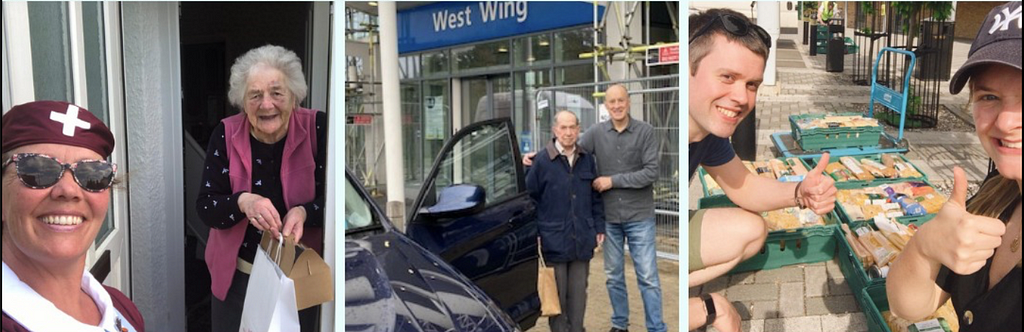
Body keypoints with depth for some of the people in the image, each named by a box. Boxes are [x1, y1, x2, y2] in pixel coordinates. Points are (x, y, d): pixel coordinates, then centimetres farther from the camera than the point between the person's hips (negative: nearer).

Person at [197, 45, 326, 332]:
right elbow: (205, 207, -10)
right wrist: (242, 202, -31)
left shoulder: (317, 129, -13)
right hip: (237, 274, 1)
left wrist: (304, 212, -32)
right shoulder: (226, 135, -10)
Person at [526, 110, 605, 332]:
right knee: (557, 293, 6)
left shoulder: (587, 160, 6)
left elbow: (596, 197, 14)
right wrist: (533, 233, -6)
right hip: (554, 240, -3)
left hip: (582, 240, 4)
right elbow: (530, 198, -2)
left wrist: (599, 228, 10)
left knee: (579, 292, 11)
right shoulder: (542, 161, -6)